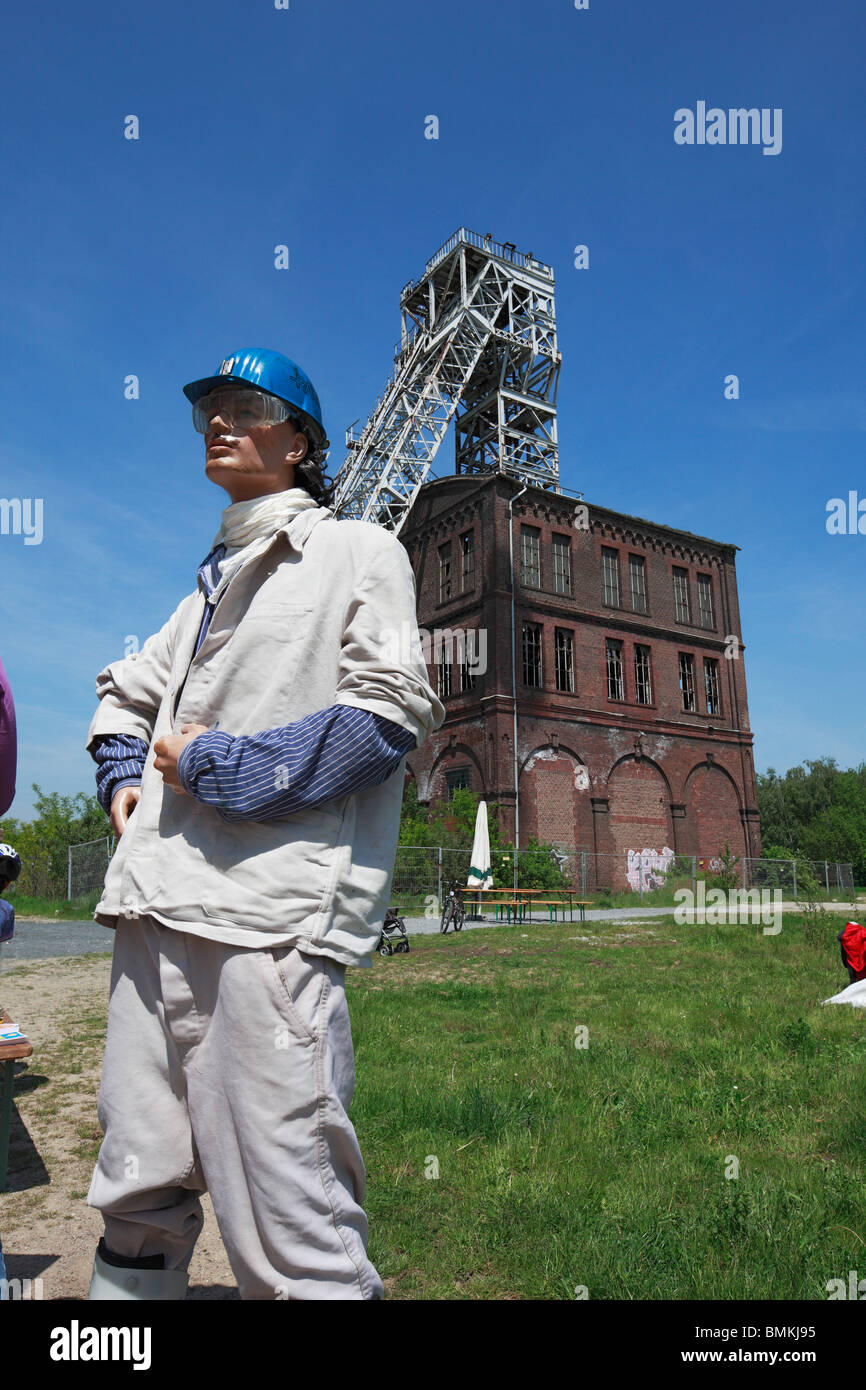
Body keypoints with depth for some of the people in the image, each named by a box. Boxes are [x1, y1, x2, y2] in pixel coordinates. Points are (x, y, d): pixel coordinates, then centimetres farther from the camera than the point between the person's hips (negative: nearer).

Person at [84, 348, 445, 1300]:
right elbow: (127, 687, 38)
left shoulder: (358, 550, 6)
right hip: (156, 902, 7)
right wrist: (123, 773, 17)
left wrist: (222, 766, -8)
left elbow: (391, 712, -8)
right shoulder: (215, 578, 26)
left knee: (288, 1236, -5)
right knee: (137, 1199, 14)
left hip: (270, 911, -7)